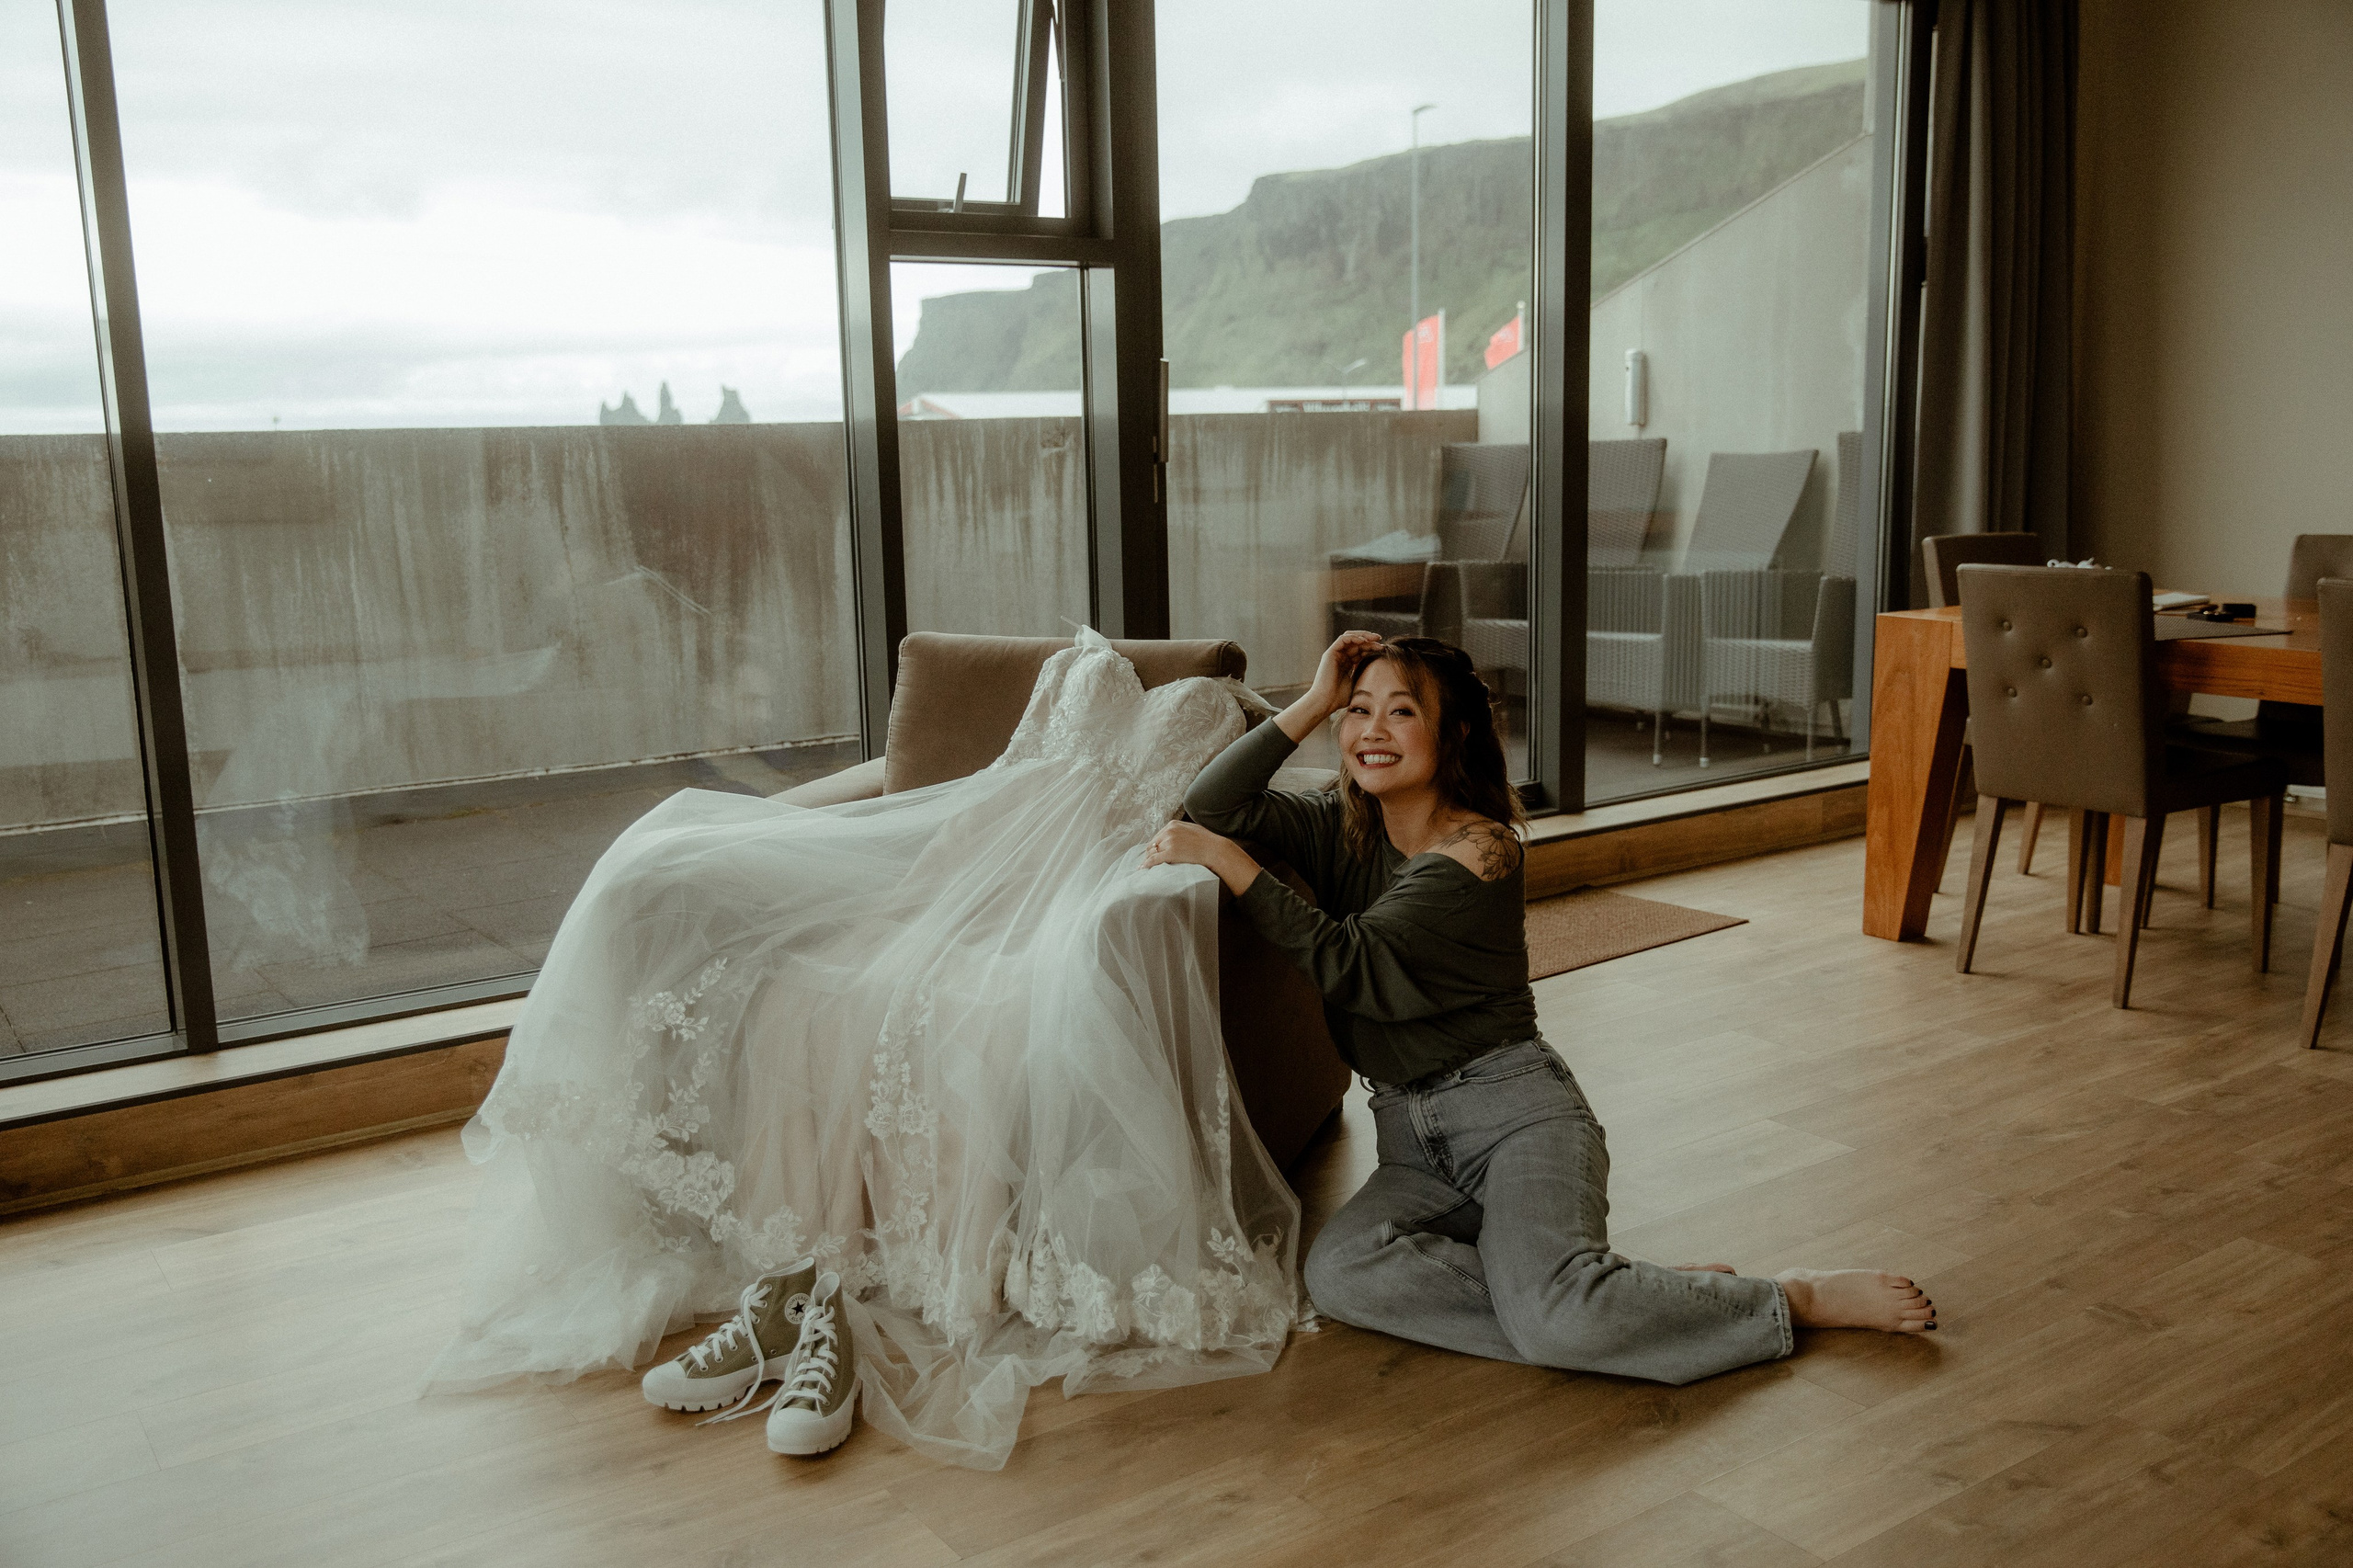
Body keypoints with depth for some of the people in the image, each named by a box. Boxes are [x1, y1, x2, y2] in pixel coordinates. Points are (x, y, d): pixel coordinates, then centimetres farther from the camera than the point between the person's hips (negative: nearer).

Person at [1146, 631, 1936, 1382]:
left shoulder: (1480, 848, -10)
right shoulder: (1341, 825, 9)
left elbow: (1349, 965, -18)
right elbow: (1212, 807, -1)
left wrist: (1229, 863, -18)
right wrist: (1313, 702, -3)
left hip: (1513, 1105, -5)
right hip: (1412, 1140, 5)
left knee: (1555, 1319, -32)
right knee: (1338, 1273, -28)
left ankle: (1797, 1299, -6)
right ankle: (1629, 1298, -18)